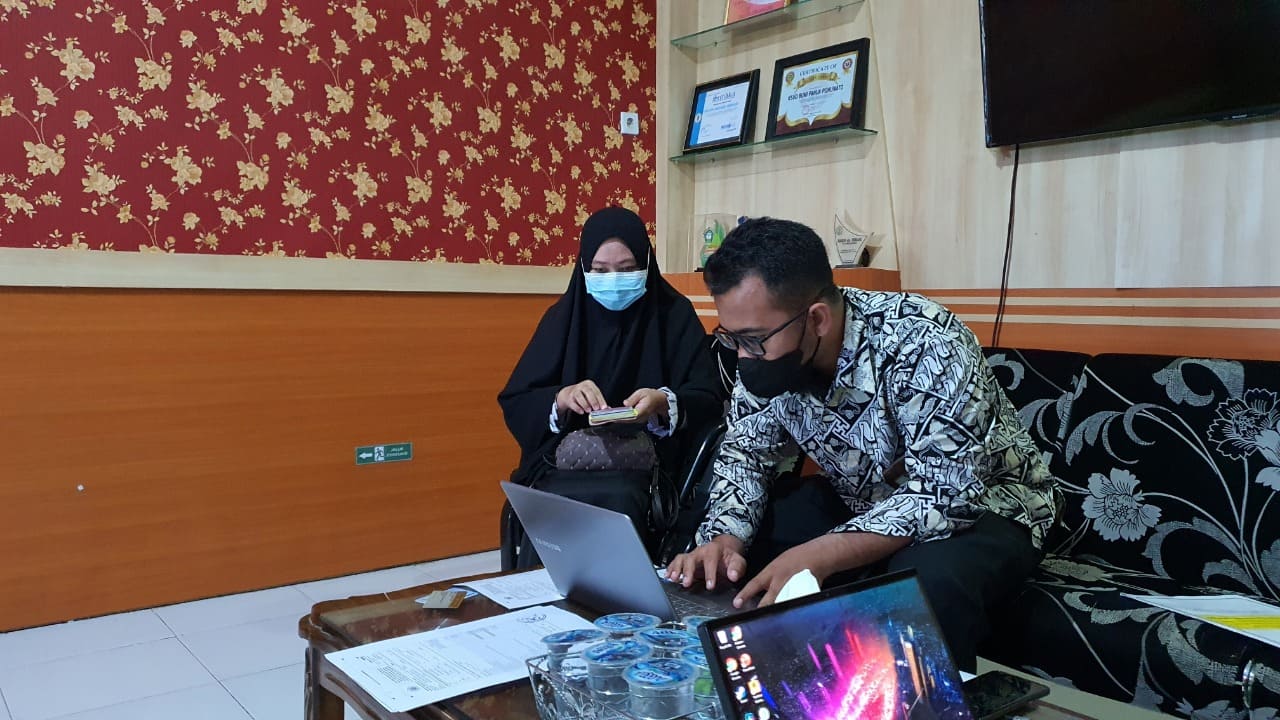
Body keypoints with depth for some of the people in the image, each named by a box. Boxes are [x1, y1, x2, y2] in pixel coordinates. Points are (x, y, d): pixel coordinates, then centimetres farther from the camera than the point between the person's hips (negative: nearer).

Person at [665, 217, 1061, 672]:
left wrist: (819, 556, -44)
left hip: (980, 504, -5)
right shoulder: (764, 355, -12)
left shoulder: (922, 344, -31)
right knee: (741, 548, -13)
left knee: (932, 577, -36)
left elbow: (947, 494, -34)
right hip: (868, 506, 6)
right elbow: (744, 455, -1)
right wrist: (725, 538, -22)